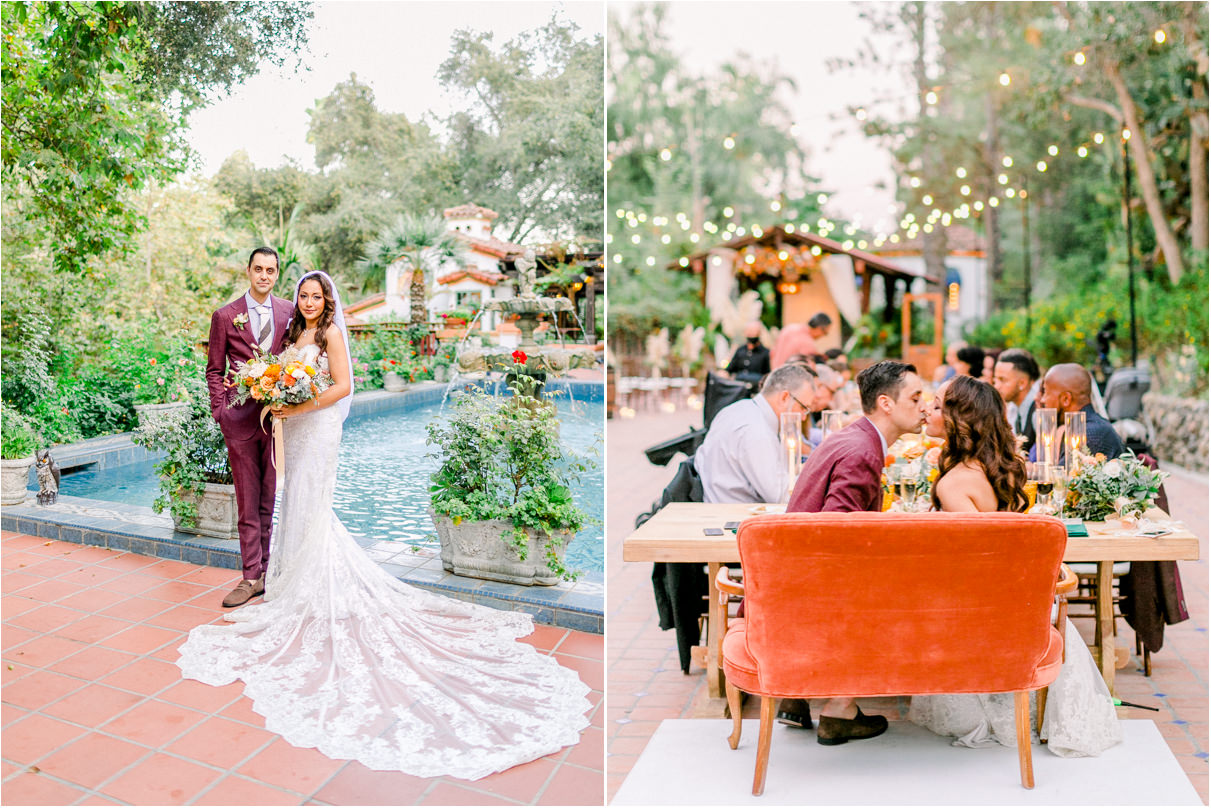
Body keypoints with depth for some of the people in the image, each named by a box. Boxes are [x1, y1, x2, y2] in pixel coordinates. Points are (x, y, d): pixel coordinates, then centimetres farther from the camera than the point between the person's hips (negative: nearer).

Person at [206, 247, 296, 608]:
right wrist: (220, 411, -3)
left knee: (269, 500, 9)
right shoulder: (225, 316, 2)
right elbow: (215, 369, 6)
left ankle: (264, 570, 19)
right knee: (248, 503, 4)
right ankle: (252, 577, 11)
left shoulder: (289, 312, 5)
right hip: (241, 418, -1)